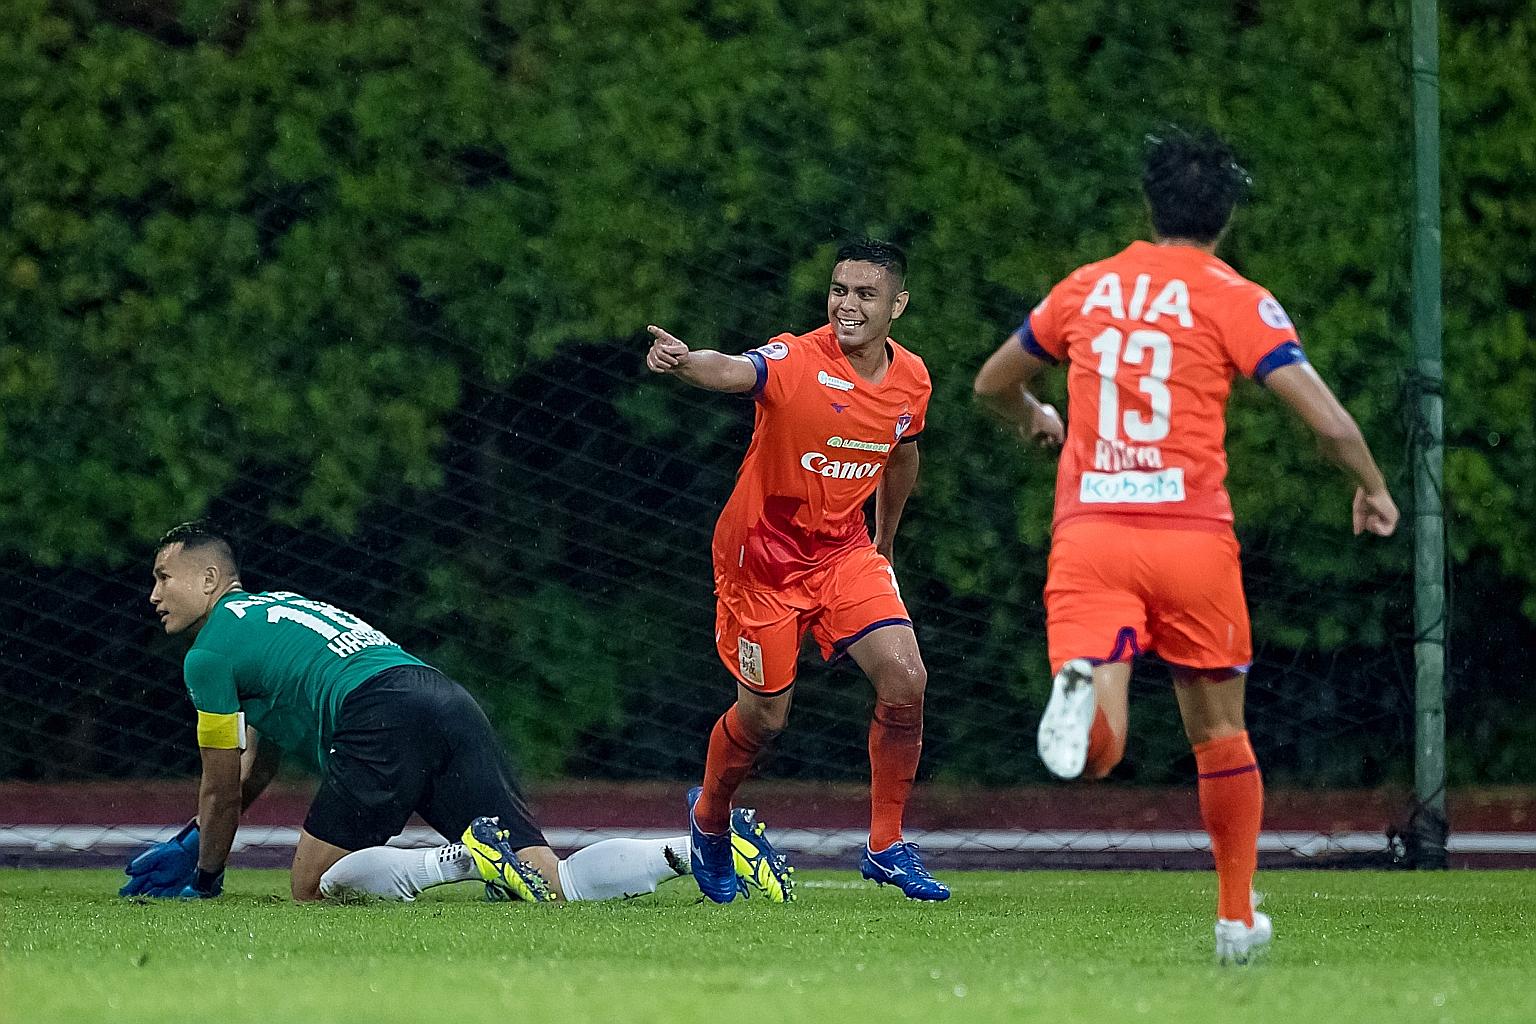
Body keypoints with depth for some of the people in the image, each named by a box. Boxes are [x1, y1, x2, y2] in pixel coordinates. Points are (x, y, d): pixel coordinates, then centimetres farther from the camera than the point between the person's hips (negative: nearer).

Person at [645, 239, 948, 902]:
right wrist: (682, 361, -68)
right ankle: (709, 818, 36)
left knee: (905, 680, -13)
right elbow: (730, 372, -45)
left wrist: (884, 543, 26)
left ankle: (887, 848, 3)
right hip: (763, 550, -5)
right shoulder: (797, 362, -23)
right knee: (764, 715, 4)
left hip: (843, 550, 5)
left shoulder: (911, 380, -3)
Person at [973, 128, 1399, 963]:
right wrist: (1372, 487, 14)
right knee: (1220, 732, 17)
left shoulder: (1086, 288, 13)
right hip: (1191, 535, -1)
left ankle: (1084, 696, -45)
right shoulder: (1234, 300, 2)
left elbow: (993, 384, 27)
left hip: (1087, 529, 2)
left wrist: (1034, 419, 50)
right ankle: (1237, 918, 24)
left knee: (1095, 752, -11)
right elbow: (1329, 423, -6)